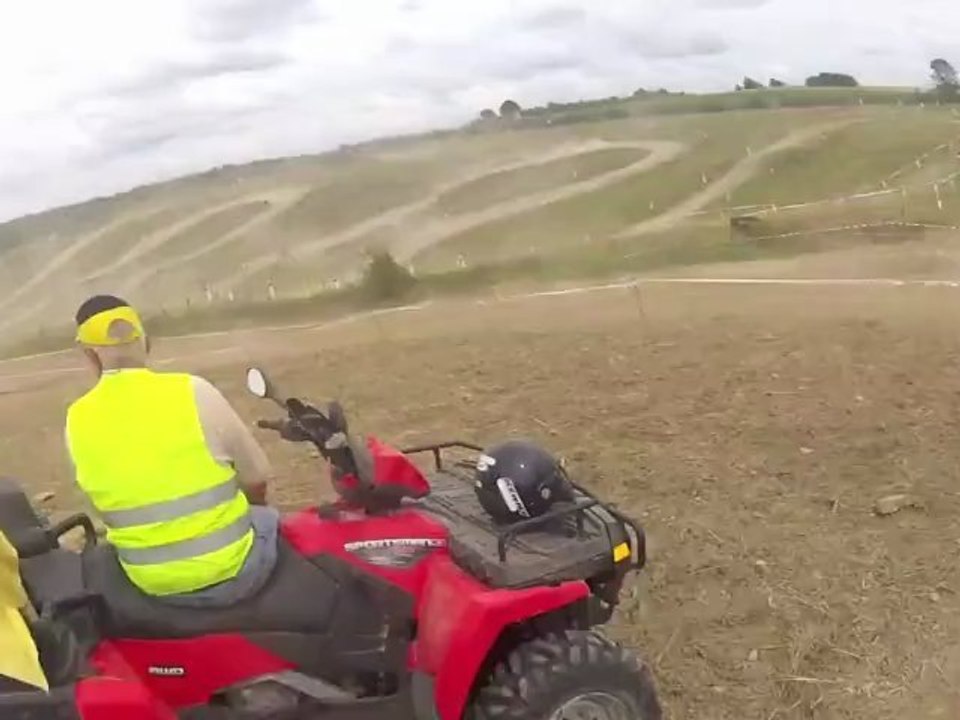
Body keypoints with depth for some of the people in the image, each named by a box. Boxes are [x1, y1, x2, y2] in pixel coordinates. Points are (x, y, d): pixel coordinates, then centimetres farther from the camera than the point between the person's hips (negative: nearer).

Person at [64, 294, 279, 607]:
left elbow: (104, 504, 6)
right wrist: (244, 508, 17)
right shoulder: (192, 391, -16)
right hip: (228, 571, -3)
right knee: (268, 520, 28)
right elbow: (257, 475, -6)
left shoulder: (77, 420, -6)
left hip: (154, 584, 4)